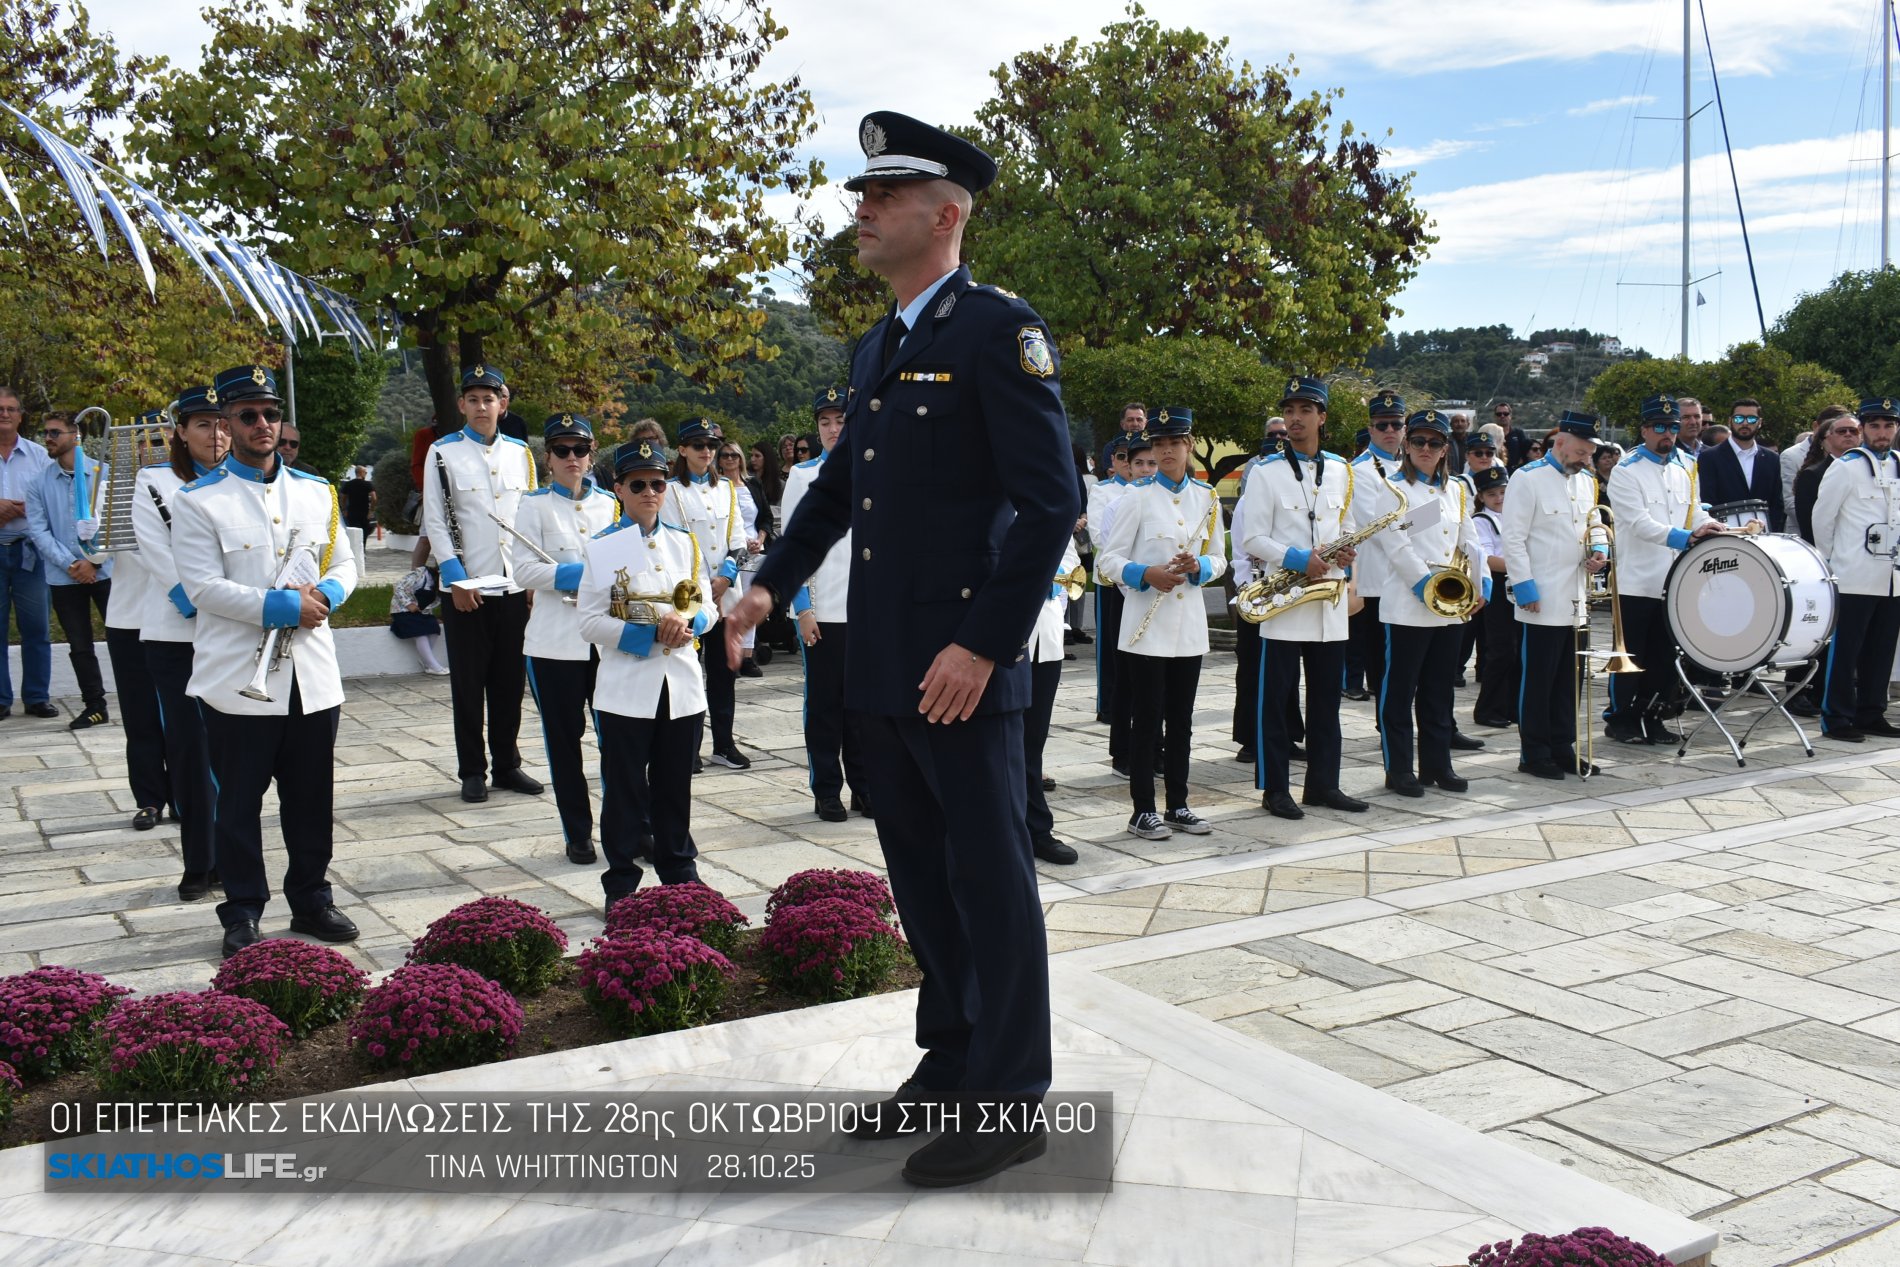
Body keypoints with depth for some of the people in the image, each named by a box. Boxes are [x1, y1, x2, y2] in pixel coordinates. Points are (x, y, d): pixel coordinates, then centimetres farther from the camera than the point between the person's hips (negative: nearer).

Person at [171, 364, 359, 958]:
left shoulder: (316, 491, 12)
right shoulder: (197, 501, -2)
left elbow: (344, 564, 15)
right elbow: (203, 587, -11)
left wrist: (325, 594, -7)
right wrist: (280, 605, -17)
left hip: (312, 675, 4)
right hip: (238, 680, -4)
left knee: (312, 799, 11)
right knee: (238, 803, 6)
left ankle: (311, 900, 25)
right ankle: (242, 912, 18)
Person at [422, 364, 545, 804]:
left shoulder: (519, 452, 10)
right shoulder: (443, 453, -1)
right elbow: (434, 521, -3)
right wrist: (456, 579, -10)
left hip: (514, 587, 3)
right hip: (466, 588, -3)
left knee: (510, 682, 9)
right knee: (468, 685, 4)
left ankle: (507, 765, 20)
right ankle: (472, 772, 13)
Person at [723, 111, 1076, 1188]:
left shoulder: (1000, 331, -10)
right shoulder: (878, 349, 17)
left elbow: (1049, 502, -16)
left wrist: (985, 644, -21)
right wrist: (773, 583, 14)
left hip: (962, 667, -9)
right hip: (885, 665, 9)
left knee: (989, 876, 2)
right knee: (922, 872, 16)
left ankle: (1011, 1099, 16)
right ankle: (950, 1067, 31)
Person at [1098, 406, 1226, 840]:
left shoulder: (1207, 497, 7)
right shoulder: (1137, 496, -5)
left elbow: (1219, 560, 12)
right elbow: (1109, 560, -6)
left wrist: (1198, 568, -10)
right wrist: (1145, 575, -23)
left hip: (1189, 625, 4)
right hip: (1146, 625, -4)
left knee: (1181, 720, 11)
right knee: (1148, 719, 0)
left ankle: (1178, 805, 21)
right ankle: (1143, 810, 9)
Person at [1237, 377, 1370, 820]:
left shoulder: (1341, 471, 12)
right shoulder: (1266, 473, -2)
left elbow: (1346, 527, 19)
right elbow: (1252, 539, -7)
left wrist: (1345, 551, -4)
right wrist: (1299, 560, -18)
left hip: (1330, 601, 5)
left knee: (1326, 697, 10)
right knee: (1276, 698, 0)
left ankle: (1323, 783, 20)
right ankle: (1275, 788, 8)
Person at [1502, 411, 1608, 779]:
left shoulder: (1587, 482, 14)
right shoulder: (1527, 479, -8)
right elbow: (1514, 539, -12)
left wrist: (1595, 553, 4)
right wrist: (1525, 587, -16)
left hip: (1575, 602, 7)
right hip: (1541, 603, -7)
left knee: (1567, 681, 12)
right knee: (1537, 681, 0)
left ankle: (1563, 749, 21)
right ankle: (1533, 754, 9)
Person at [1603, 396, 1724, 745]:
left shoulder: (1686, 471, 14)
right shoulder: (1625, 473, -8)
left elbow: (1696, 514, 14)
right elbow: (1641, 524, -18)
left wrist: (1712, 528, -9)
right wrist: (1687, 537, -29)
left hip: (1674, 582, 6)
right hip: (1636, 582, -6)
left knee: (1665, 657, 10)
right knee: (1631, 656, 1)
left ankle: (1651, 717, 20)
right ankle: (1619, 719, 12)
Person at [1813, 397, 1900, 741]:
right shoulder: (1846, 467, -5)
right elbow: (1821, 518, -2)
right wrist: (1832, 562, 3)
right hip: (1855, 578, -5)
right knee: (1845, 650, -3)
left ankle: (1871, 714, 19)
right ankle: (1837, 719, 4)